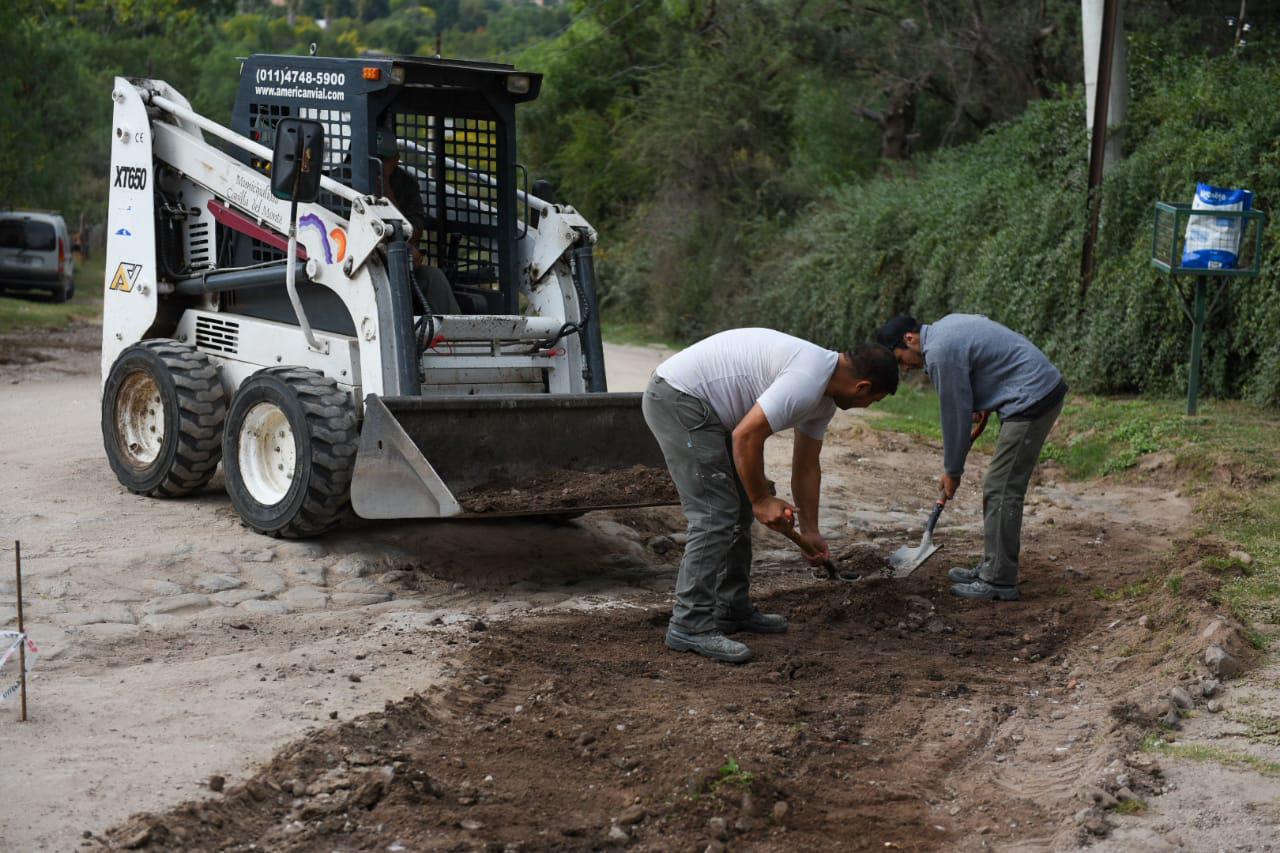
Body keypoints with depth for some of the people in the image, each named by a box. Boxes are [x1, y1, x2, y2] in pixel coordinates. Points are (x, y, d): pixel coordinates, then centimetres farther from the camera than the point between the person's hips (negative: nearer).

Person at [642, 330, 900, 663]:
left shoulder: (825, 397, 12)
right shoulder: (807, 382, -22)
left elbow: (806, 465, 21)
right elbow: (745, 437, -24)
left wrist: (809, 531, 24)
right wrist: (762, 500, -12)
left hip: (698, 404, 11)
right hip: (678, 399, -11)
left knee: (737, 510, 15)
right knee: (716, 514, -13)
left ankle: (732, 610, 23)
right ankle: (690, 626, -9)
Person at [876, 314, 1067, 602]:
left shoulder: (940, 353, -17)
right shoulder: (945, 326, 13)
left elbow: (955, 415, -11)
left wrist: (952, 472, 1)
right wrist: (981, 403, 16)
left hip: (1032, 399, -10)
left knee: (1000, 491, -9)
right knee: (999, 489, 14)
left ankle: (999, 581, -6)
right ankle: (991, 567, 21)